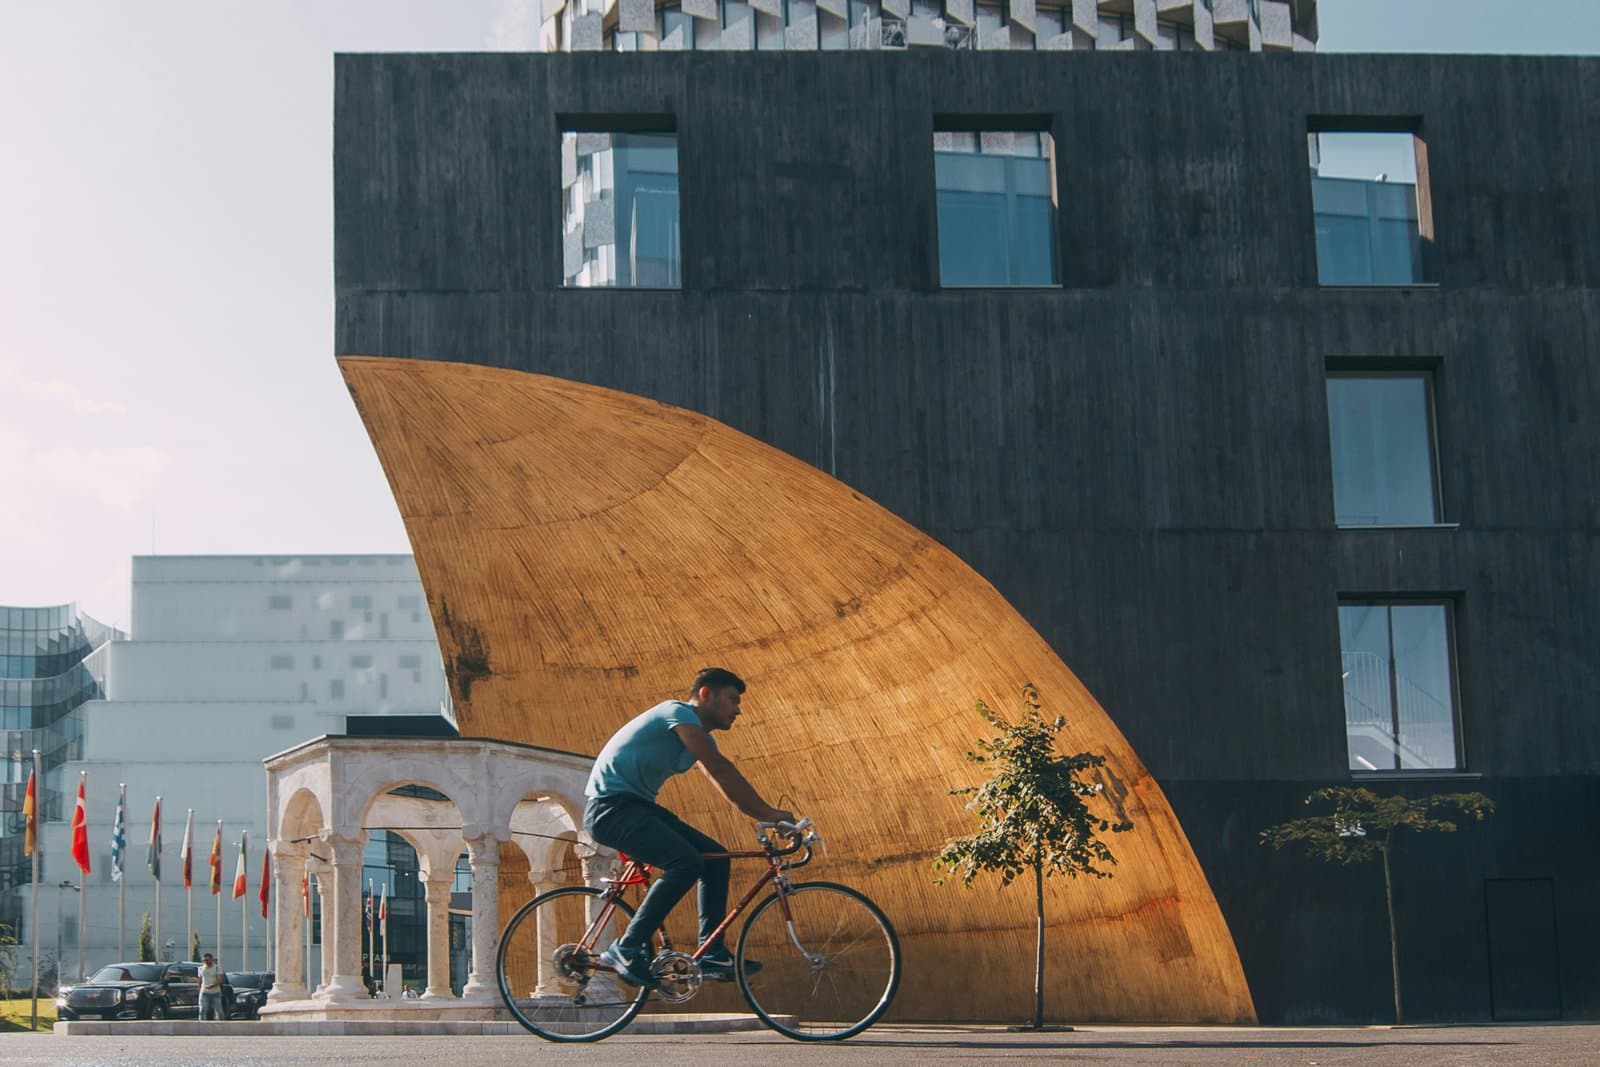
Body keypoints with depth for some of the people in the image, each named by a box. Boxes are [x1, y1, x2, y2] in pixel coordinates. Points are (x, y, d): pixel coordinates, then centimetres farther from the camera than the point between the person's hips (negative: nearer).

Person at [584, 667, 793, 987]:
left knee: (715, 857, 2)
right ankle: (627, 948, -20)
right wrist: (768, 813, -21)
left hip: (636, 807, 10)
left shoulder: (701, 736, 18)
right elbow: (720, 769, -21)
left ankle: (711, 955, 3)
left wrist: (768, 817, -3)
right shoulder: (678, 713, -13)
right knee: (687, 862, -26)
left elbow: (730, 788, 11)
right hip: (610, 805, -10)